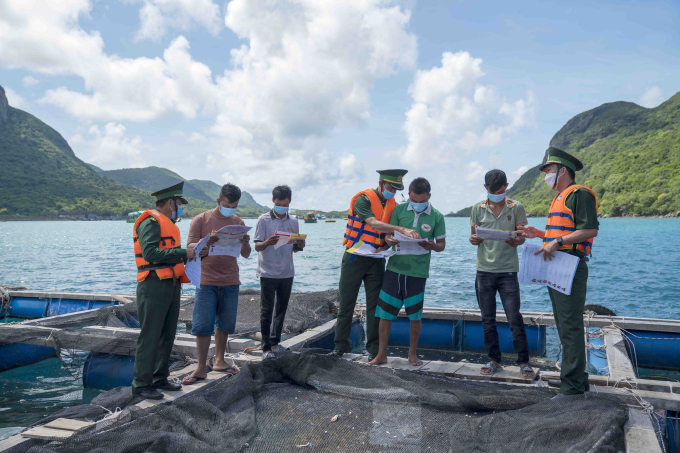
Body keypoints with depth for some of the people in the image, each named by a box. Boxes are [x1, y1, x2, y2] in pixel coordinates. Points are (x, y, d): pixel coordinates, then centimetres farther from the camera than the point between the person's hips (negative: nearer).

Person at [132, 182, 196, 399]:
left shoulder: (169, 224, 21)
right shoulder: (150, 223, -9)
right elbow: (150, 253, -23)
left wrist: (188, 254, 10)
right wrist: (182, 253, -20)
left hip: (171, 285, 10)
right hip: (154, 286, -9)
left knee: (168, 335, 13)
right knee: (150, 336, -4)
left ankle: (160, 378, 24)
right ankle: (141, 384, 4)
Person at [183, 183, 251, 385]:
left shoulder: (238, 222, 10)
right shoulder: (201, 220, 0)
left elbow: (246, 254, 10)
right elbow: (190, 247, -5)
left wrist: (241, 242, -12)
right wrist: (206, 244, -25)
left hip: (231, 282, 3)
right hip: (206, 281, -3)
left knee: (225, 324, 10)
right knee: (203, 325, -3)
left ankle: (219, 361, 24)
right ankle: (201, 368, 6)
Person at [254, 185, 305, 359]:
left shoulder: (293, 222, 10)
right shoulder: (264, 220, -2)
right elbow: (257, 246, -5)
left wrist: (299, 246, -9)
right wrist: (267, 243, -26)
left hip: (287, 272, 4)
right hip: (268, 272, -4)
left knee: (281, 309, 12)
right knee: (266, 311, -1)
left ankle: (275, 343, 25)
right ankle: (266, 348, 6)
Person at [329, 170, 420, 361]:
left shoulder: (393, 205, 6)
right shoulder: (363, 199, -12)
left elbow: (392, 234, 13)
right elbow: (374, 224, -28)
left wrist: (386, 246, -8)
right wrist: (403, 229, -37)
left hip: (377, 260, 4)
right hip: (355, 258, -4)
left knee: (375, 305, 5)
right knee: (346, 304, 4)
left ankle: (374, 349, 16)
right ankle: (341, 345, 18)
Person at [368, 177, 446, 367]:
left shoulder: (436, 217, 0)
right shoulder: (399, 210, 4)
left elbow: (441, 244, 5)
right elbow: (389, 234, 8)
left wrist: (431, 246, -17)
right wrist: (389, 240, -16)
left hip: (417, 272, -1)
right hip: (394, 268, 1)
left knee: (415, 315, 8)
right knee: (385, 312, 2)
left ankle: (412, 354, 26)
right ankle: (381, 354, 15)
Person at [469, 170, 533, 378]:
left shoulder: (516, 208, 3)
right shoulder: (477, 209, 7)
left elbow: (522, 236, 4)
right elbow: (473, 237, 11)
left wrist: (516, 240, -19)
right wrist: (474, 239, -13)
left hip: (508, 270, -2)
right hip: (484, 269, 2)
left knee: (514, 318, -3)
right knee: (488, 320, 7)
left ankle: (523, 361, 10)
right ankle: (494, 360, 19)